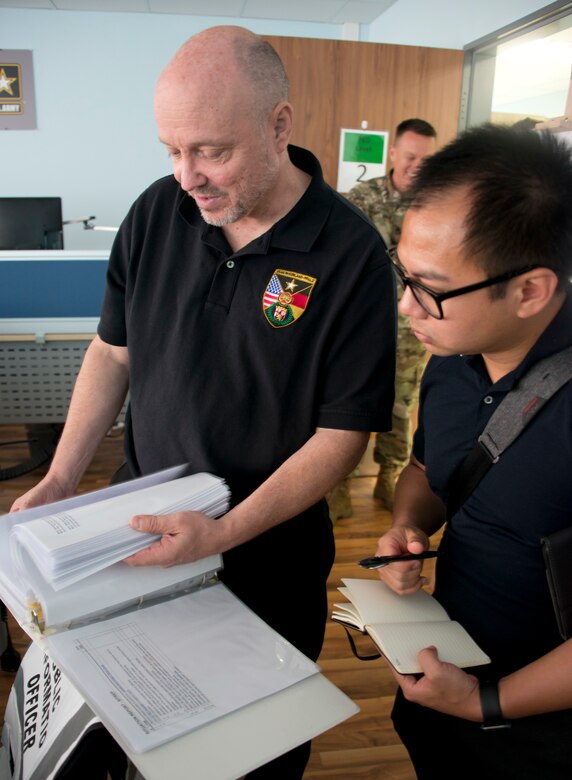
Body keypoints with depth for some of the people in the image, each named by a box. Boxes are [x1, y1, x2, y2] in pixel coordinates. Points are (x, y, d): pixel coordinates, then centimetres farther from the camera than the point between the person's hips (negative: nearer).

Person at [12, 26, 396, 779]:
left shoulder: (351, 254, -20)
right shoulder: (157, 213, -7)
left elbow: (343, 432, -17)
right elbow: (113, 351, 3)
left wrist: (227, 533, -25)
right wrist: (61, 479, -4)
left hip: (273, 544, -3)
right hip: (147, 520, 4)